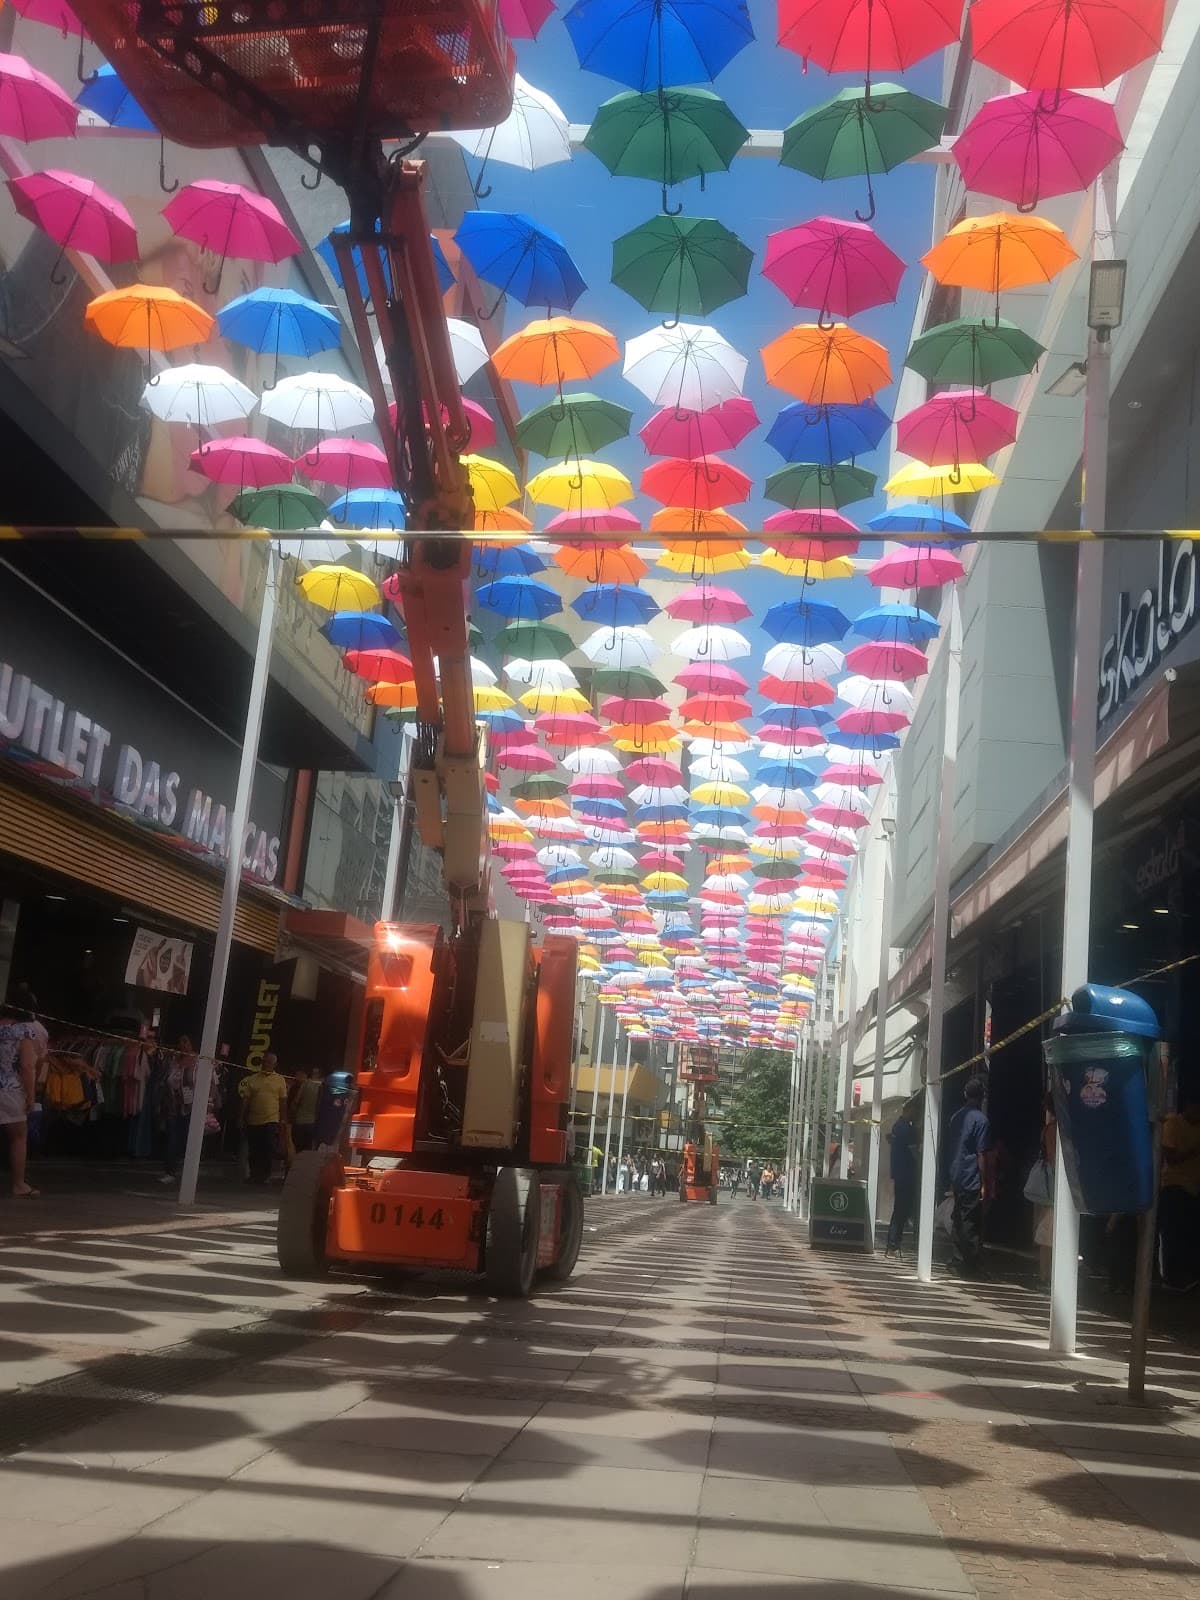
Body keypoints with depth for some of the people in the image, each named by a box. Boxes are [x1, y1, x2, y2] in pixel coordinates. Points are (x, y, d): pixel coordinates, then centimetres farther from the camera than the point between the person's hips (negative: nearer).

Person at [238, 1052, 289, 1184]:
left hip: (272, 1121, -2)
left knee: (269, 1150, -7)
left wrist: (283, 1120, -2)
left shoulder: (280, 1080, 4)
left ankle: (265, 1176, 1)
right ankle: (254, 1175, 19)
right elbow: (246, 1100, 9)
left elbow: (283, 1102, 4)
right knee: (254, 1151, 7)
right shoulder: (252, 1079, 7)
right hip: (253, 1122, 2)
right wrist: (243, 1118, 4)